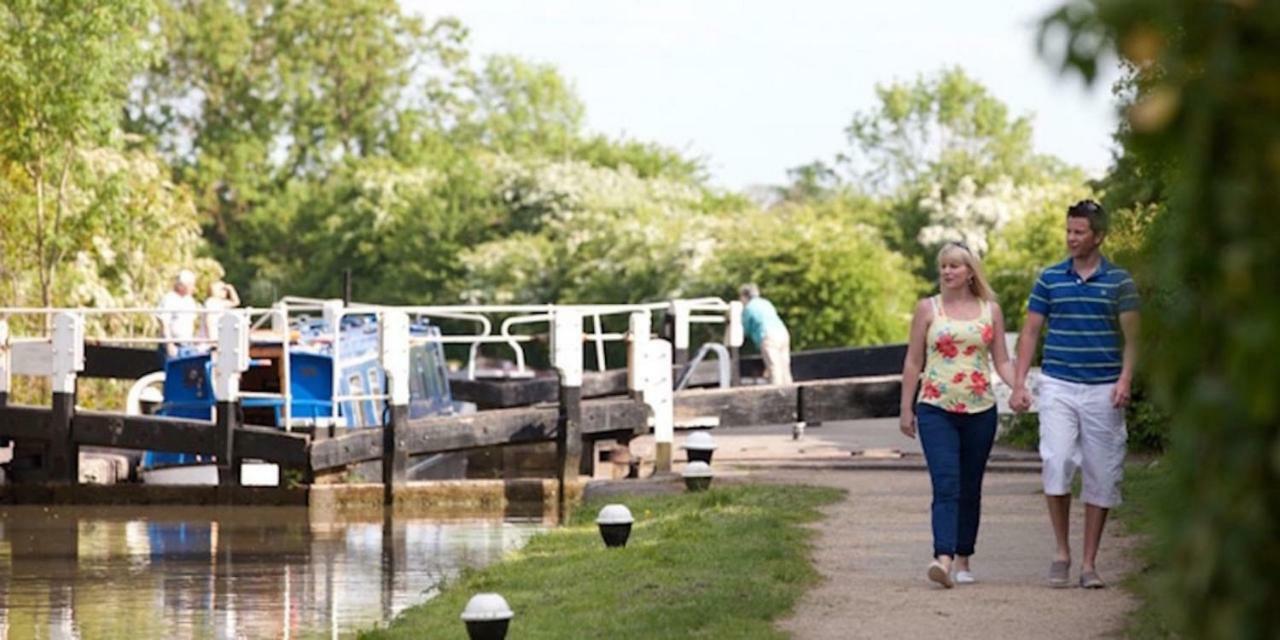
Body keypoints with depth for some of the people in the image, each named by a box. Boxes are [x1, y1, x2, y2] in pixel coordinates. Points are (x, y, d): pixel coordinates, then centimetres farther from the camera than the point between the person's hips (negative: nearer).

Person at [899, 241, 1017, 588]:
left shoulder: (990, 310, 8)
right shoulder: (928, 308, 4)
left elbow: (1002, 361, 10)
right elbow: (913, 361, 7)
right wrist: (906, 409, 4)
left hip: (980, 410, 2)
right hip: (936, 410, -2)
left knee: (970, 489, 9)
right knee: (945, 485, -15)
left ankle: (963, 560, 19)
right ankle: (943, 559, -27)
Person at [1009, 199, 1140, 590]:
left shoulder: (1119, 282, 4)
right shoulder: (1050, 279, 7)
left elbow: (1130, 338, 3)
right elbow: (1030, 333, 9)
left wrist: (1125, 379, -13)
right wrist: (1019, 384, 0)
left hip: (1103, 390, 0)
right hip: (1058, 386, 0)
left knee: (1102, 477, 2)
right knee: (1056, 462, -17)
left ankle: (1089, 563, 10)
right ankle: (1062, 552, -2)